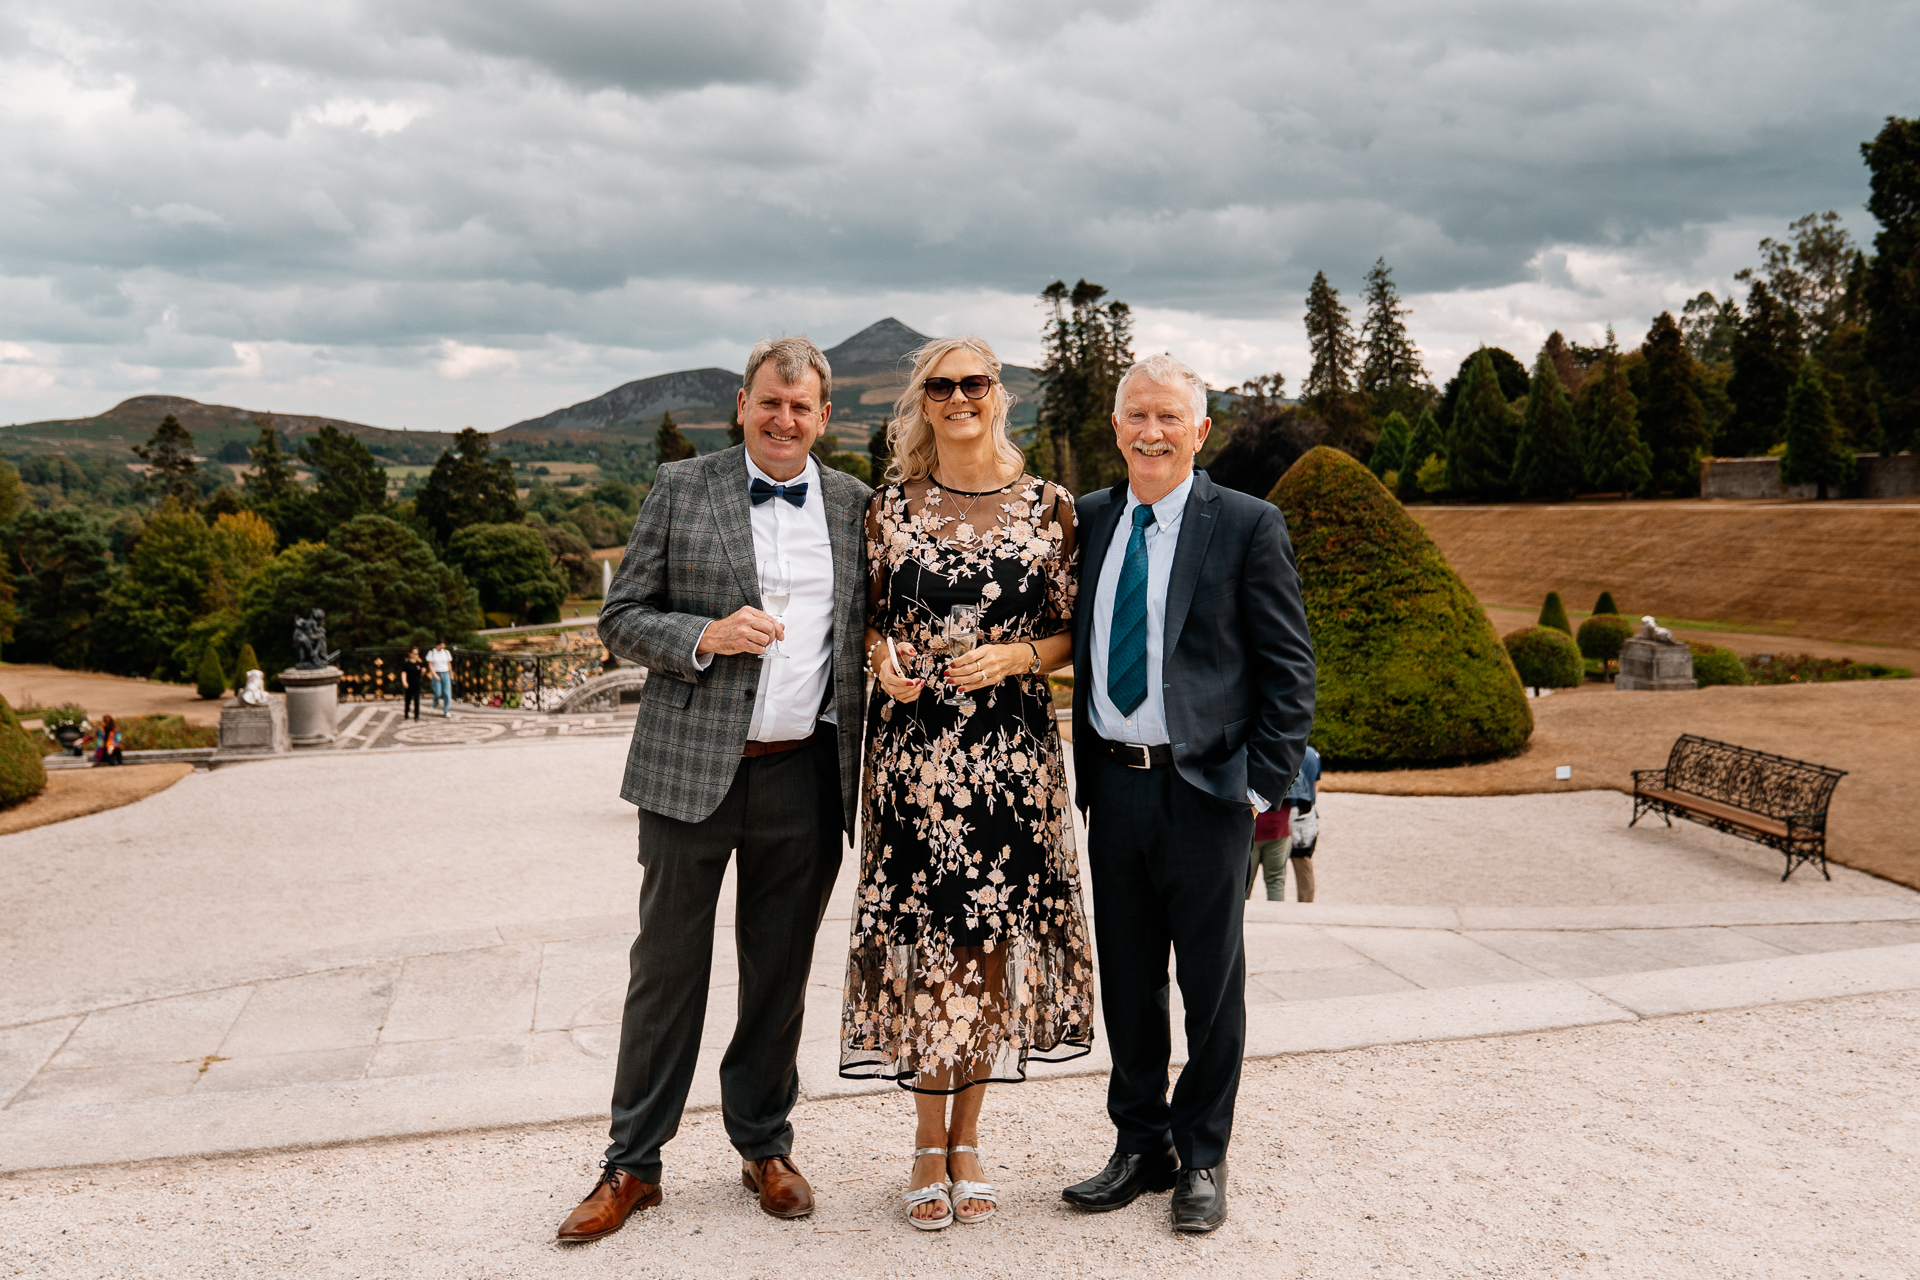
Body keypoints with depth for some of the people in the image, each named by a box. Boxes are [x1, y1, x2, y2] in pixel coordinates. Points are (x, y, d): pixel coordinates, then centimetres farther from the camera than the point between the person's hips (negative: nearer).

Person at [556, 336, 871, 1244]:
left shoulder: (855, 505, 8)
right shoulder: (680, 489, 2)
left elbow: (865, 631, 14)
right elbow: (620, 618, 1)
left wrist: (866, 766, 1)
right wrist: (704, 635, -16)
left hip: (806, 777, 2)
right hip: (691, 769, -2)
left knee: (780, 969, 13)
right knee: (666, 968, 7)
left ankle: (764, 1146, 29)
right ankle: (632, 1163, 20)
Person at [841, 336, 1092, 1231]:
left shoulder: (1049, 508, 3)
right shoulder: (889, 507, 5)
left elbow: (1073, 634, 7)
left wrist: (1015, 656, -11)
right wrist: (884, 657, -7)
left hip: (1012, 747, 0)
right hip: (912, 746, 0)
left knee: (994, 931, 5)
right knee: (920, 932, 2)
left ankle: (967, 1136, 23)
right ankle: (929, 1142, 20)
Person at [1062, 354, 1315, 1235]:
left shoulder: (1248, 526, -5)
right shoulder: (1088, 520, 8)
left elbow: (1290, 668, -4)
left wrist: (1262, 784, -9)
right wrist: (1084, 769, 7)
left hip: (1204, 788, -4)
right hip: (1113, 786, 4)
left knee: (1211, 981, 8)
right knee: (1126, 979, 13)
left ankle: (1202, 1159, 25)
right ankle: (1141, 1147, 30)